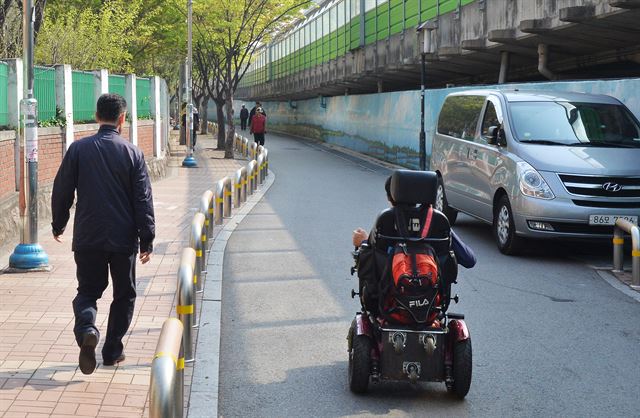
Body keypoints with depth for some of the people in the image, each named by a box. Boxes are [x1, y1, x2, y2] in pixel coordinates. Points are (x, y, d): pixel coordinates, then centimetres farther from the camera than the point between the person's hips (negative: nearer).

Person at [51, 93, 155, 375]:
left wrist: (58, 225, 17)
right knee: (124, 295, 16)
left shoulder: (78, 149, -3)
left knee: (88, 291, 12)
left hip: (87, 238, 1)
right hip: (123, 238, -1)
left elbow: (61, 192, 2)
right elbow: (143, 200, -5)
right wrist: (147, 239, 1)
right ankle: (112, 351, 17)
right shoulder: (132, 153, -5)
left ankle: (86, 329, -18)